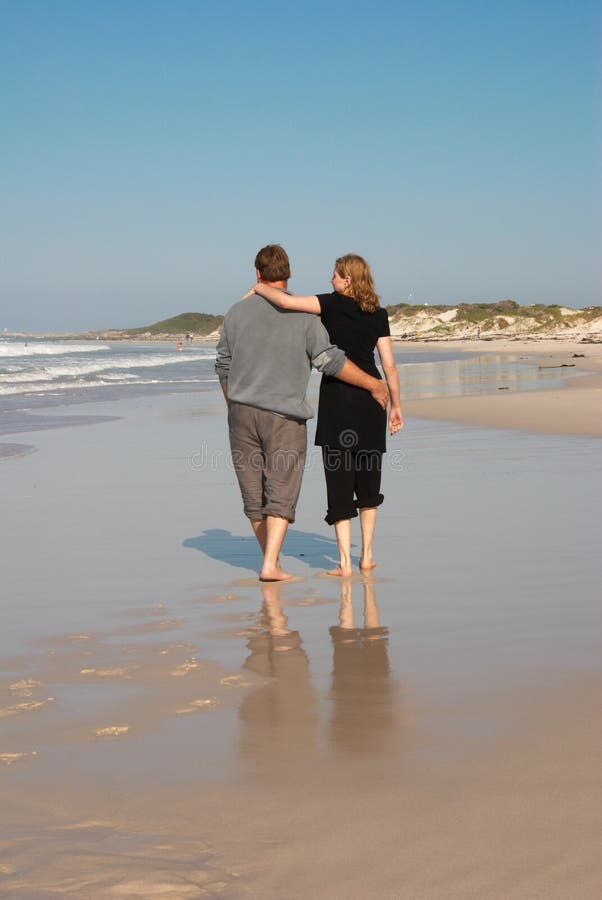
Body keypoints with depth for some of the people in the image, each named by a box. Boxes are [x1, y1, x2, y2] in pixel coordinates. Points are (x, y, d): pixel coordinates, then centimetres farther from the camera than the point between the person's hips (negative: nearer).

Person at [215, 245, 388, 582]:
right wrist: (373, 384, 0)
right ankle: (271, 565, -12)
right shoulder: (303, 314, -5)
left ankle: (272, 559, 23)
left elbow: (224, 367, 12)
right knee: (281, 493, -2)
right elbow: (329, 359, -9)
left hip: (242, 412, 4)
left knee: (254, 494, 12)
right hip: (284, 416, -3)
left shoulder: (237, 312, 7)